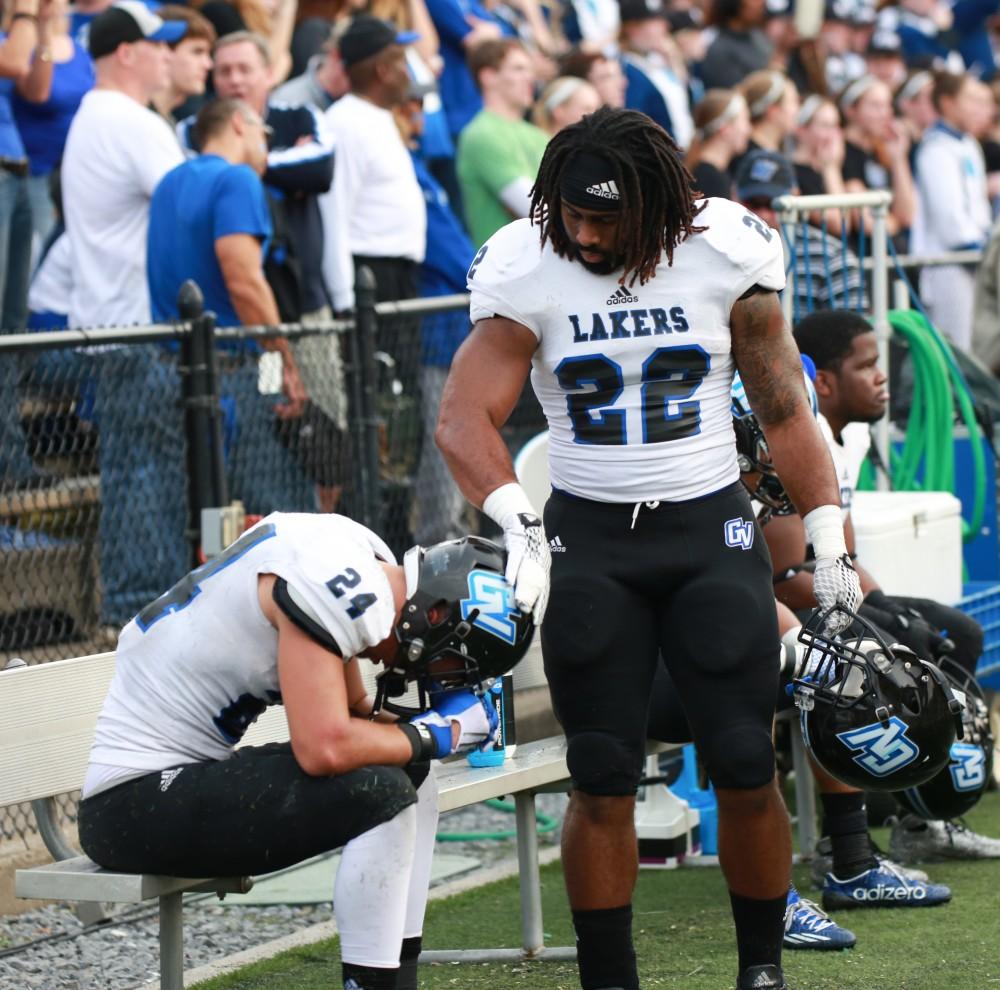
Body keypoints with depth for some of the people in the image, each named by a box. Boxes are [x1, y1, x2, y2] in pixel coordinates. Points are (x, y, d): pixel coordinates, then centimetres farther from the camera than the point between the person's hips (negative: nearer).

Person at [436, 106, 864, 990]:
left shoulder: (726, 255, -6)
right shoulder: (524, 272, -8)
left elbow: (784, 410, 3)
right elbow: (465, 418, -14)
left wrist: (830, 541, 1)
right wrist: (517, 520, -30)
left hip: (711, 528, 0)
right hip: (590, 536, 0)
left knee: (746, 771, -2)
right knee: (603, 782, -1)